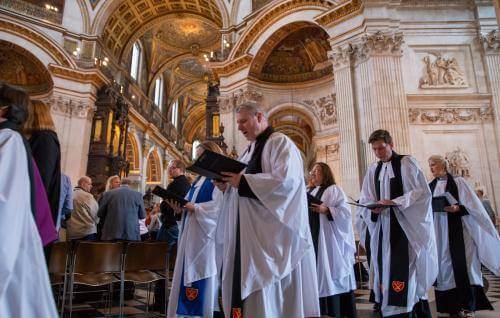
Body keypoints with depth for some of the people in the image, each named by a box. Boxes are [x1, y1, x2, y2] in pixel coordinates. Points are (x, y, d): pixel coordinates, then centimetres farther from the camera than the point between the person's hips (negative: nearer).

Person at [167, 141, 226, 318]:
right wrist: (180, 206, -2)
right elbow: (191, 203, 17)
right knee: (189, 275, 11)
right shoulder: (199, 179, 21)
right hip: (191, 234, 9)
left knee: (204, 279, -4)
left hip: (206, 235, -9)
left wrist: (192, 207, -19)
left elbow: (217, 206, -19)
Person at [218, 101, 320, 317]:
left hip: (270, 230, -8)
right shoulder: (251, 150, 21)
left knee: (267, 285, -3)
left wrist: (243, 181, -18)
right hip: (247, 230, 8)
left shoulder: (280, 143, -4)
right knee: (244, 280, 8)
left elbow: (285, 179, -20)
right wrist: (228, 182, 1)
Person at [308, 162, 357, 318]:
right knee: (315, 270, 5)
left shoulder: (334, 190, 0)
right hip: (311, 236, 6)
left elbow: (345, 211, -9)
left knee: (330, 269, -4)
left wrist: (326, 210, -20)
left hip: (328, 238, -6)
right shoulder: (309, 192, 18)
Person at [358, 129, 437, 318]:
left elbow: (423, 192, -9)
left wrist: (394, 202, -20)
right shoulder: (372, 170, 12)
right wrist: (373, 209, -12)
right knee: (386, 269, 3)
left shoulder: (406, 163, -1)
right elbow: (365, 201, 11)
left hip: (407, 226, -4)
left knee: (406, 272, -8)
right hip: (383, 228, 5)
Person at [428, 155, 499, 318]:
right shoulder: (430, 186, 12)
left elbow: (472, 205, -7)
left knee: (462, 263, -5)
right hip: (439, 231, 4)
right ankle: (452, 305, 11)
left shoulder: (458, 182, -1)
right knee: (445, 264, 3)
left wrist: (457, 208, -23)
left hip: (458, 229, -4)